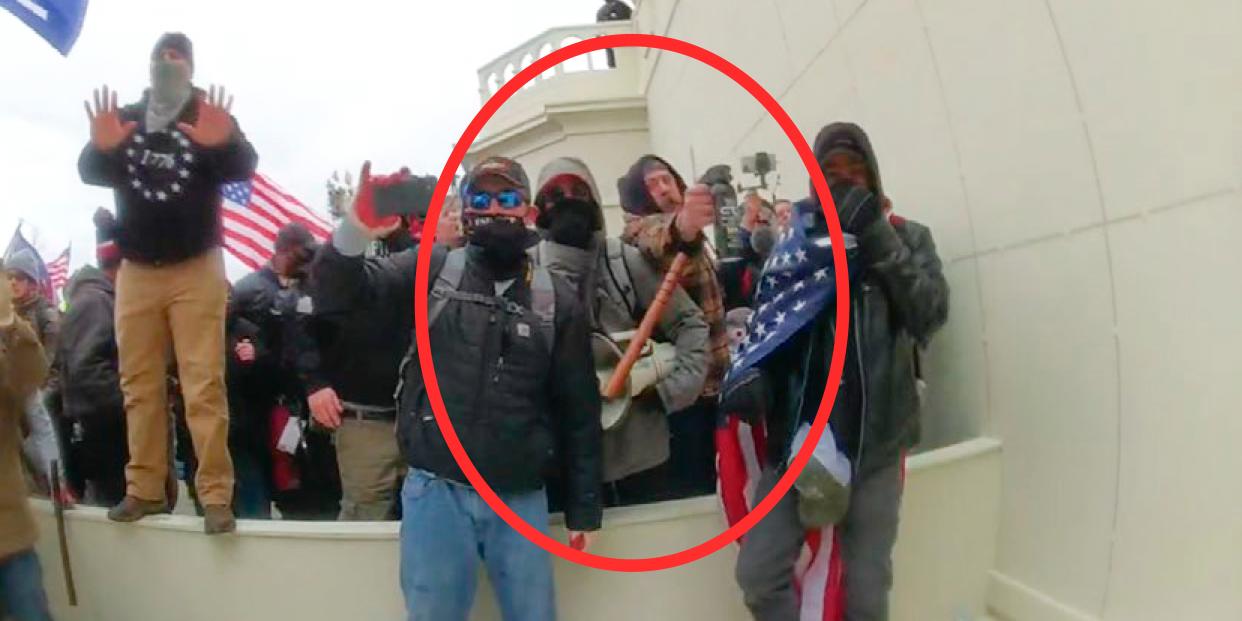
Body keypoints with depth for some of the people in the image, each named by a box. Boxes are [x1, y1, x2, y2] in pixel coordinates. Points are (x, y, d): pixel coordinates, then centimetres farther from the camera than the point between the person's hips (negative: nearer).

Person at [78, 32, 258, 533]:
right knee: (139, 383, 5)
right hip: (136, 270, 3)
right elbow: (90, 173, -1)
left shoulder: (213, 114, 2)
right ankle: (145, 489, 12)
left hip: (196, 268, -3)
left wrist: (222, 143, -38)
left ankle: (216, 495, -6)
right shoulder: (123, 117, 9)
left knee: (204, 384, -7)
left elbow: (243, 168, -14)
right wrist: (102, 148, -25)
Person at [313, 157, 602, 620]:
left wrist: (583, 508, 6)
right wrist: (357, 229, -27)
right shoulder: (429, 270, 3)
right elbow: (337, 295, -6)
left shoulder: (557, 299, 4)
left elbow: (579, 409, 6)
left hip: (522, 500, 1)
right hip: (436, 492, 0)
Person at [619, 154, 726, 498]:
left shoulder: (689, 237, 18)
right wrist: (681, 223, -58)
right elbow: (658, 238, -37)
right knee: (689, 483, -12)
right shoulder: (640, 230, -9)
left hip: (707, 376, 8)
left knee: (706, 475, 14)